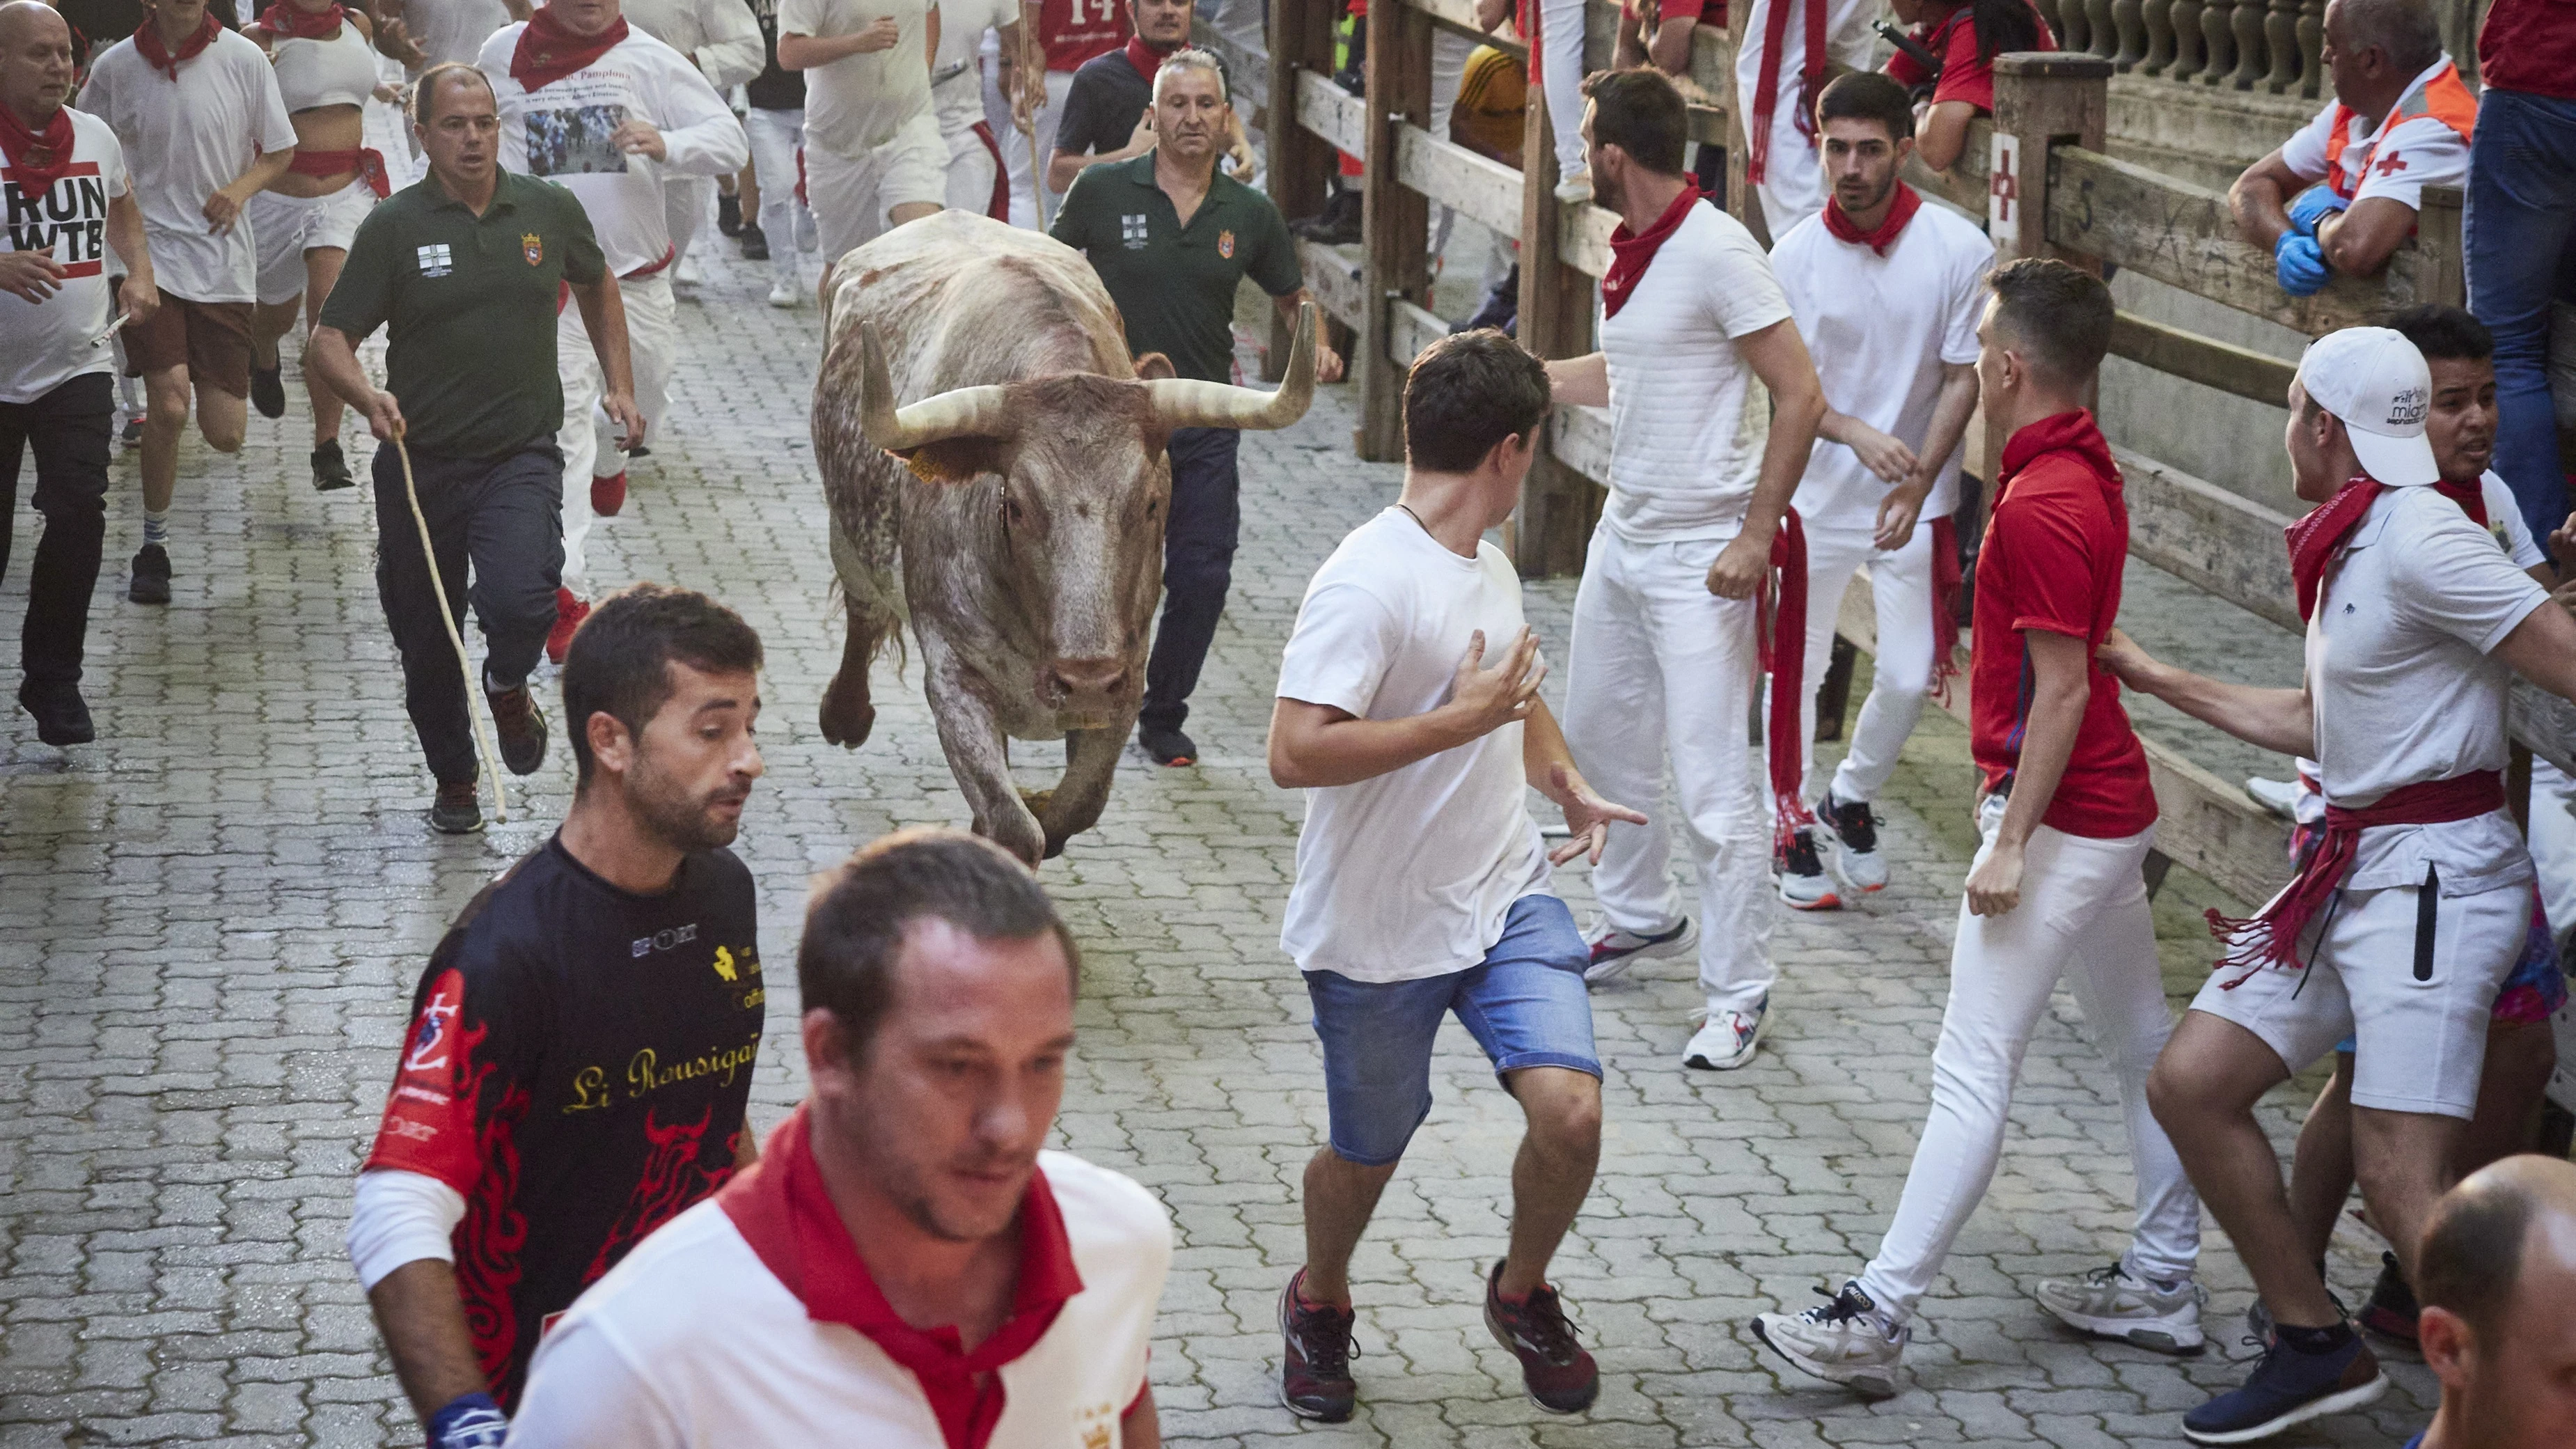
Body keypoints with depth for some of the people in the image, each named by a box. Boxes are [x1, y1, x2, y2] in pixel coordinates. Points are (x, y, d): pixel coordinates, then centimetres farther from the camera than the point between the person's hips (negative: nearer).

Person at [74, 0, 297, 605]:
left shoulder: (243, 60, -2)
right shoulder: (113, 68, -2)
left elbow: (281, 153, 9)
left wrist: (241, 187, -11)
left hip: (222, 258, 1)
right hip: (148, 252, -1)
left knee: (225, 436, -1)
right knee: (169, 405, -19)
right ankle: (154, 544, 2)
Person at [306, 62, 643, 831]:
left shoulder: (549, 209, 2)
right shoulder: (393, 226, -5)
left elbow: (597, 285, 23)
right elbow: (329, 342, -6)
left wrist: (619, 384, 17)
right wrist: (367, 398, -27)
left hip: (522, 455, 0)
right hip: (420, 463, 0)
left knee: (518, 599, -25)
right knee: (427, 643, 9)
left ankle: (508, 686, 11)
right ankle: (454, 781, 34)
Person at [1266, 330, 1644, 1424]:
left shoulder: (1488, 566, 8)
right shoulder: (1367, 583, -22)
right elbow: (1296, 755, -31)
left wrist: (1566, 783, 13)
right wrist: (1460, 721, -28)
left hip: (1504, 899, 6)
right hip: (1376, 934, -6)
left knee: (1570, 1110, -12)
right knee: (1367, 1157, 10)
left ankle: (1523, 1295, 17)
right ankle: (1320, 1306, 43)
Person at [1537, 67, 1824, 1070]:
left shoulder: (1717, 253, -19)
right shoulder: (1630, 252, 8)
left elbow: (1800, 397, -20)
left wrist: (1755, 536, -22)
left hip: (1701, 554, -10)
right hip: (1623, 535, 10)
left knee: (1713, 784, -7)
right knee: (1600, 734, 21)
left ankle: (1739, 995, 2)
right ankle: (1639, 915, 41)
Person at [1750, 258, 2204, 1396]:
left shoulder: (2041, 508, -22)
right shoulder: (2087, 470, 9)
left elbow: (2061, 691, -23)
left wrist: (2011, 844, -21)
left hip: (2058, 820, -11)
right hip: (2114, 809, 11)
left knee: (1972, 1074, -9)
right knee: (2143, 1048, 15)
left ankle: (1878, 1317, -8)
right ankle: (2162, 1283, 25)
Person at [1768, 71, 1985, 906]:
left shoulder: (1959, 249, -10)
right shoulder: (1796, 257, -8)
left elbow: (1963, 379, -6)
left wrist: (1917, 483, -17)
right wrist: (1860, 435, -29)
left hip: (1915, 501, 0)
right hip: (1815, 497, 0)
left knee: (1909, 677, 0)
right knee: (1797, 669, 7)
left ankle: (1851, 802, 28)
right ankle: (1796, 828, 27)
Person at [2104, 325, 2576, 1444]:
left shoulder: (2419, 538, -16)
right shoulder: (2348, 545, 14)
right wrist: (2163, 683, 32)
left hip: (2433, 872, -10)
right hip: (2353, 865, 10)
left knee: (2400, 1184, -16)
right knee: (2191, 1086, 8)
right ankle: (2314, 1346, 19)